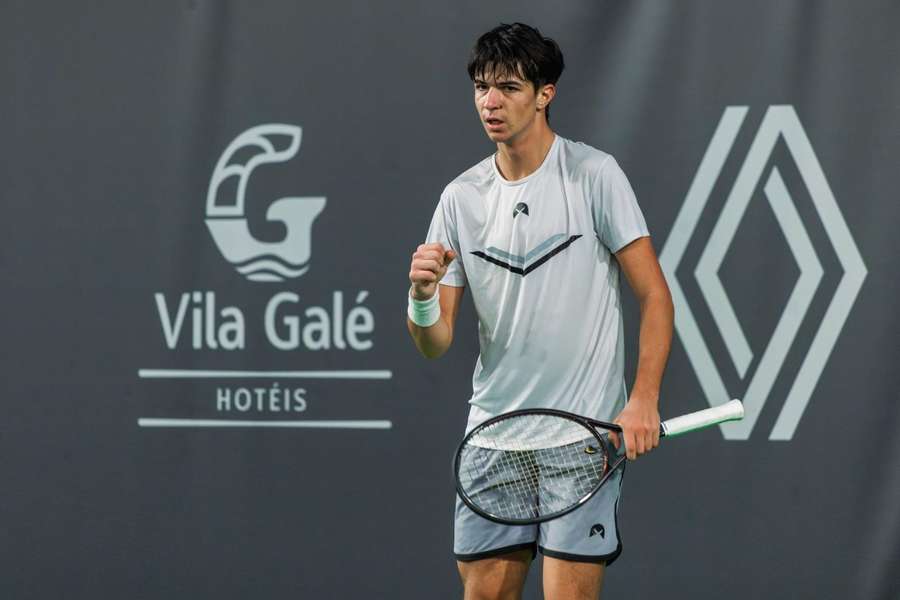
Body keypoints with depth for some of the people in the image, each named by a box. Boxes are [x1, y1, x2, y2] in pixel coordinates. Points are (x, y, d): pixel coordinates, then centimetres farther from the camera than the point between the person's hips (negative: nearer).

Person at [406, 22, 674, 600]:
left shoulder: (595, 174, -5)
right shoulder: (461, 196, 7)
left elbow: (655, 296, -4)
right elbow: (435, 344, 6)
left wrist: (643, 400, -16)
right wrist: (422, 295, -16)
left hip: (585, 429, -4)